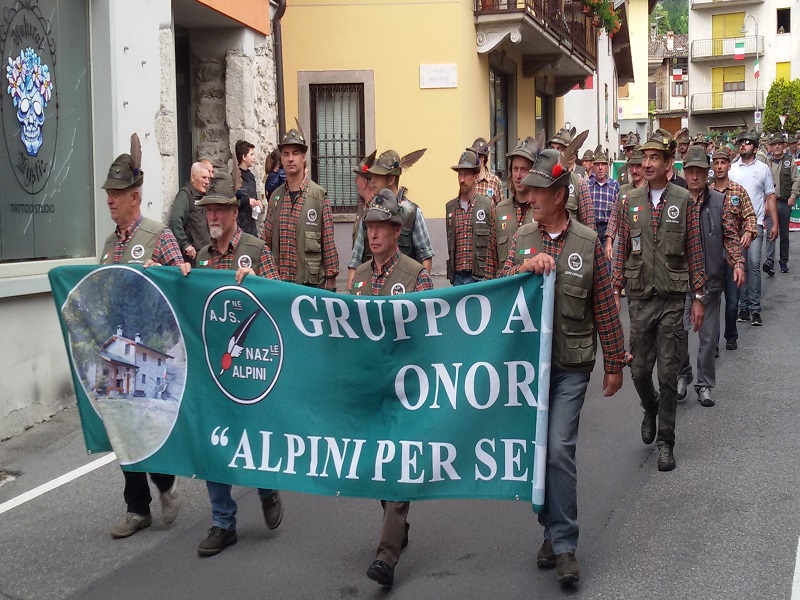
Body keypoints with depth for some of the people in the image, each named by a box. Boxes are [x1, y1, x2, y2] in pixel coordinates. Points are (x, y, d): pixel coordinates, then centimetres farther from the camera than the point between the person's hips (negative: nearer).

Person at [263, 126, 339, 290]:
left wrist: (331, 280, -6)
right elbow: (267, 240, 12)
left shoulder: (319, 196, -5)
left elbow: (328, 242, -5)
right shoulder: (276, 197, 8)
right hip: (279, 279, 4)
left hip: (311, 281, -4)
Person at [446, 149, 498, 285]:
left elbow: (493, 245, -2)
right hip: (457, 276, 4)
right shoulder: (450, 207, 10)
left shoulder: (488, 206, -2)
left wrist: (490, 277, -5)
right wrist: (450, 274, 12)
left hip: (480, 276, -3)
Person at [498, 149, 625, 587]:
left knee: (559, 450, -11)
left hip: (570, 365, -3)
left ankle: (563, 545, -2)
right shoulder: (522, 239, 5)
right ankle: (554, 529, 26)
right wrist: (525, 268, -21)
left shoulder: (588, 243, -2)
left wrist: (614, 364, 3)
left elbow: (605, 308, 1)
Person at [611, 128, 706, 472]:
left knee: (668, 373, 1)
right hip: (639, 298, 2)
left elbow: (694, 252, 0)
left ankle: (665, 442, 11)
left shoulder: (683, 201, -3)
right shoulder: (630, 202, 3)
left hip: (672, 299, -2)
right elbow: (622, 250, 7)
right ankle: (650, 409, 41)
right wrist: (616, 291, 3)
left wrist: (698, 297, -1)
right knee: (639, 369, 9)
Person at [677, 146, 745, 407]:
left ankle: (705, 384, 22)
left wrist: (738, 263, -9)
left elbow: (730, 236, 4)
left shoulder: (719, 201, 2)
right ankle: (682, 375, 18)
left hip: (711, 278, 1)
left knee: (708, 334, 8)